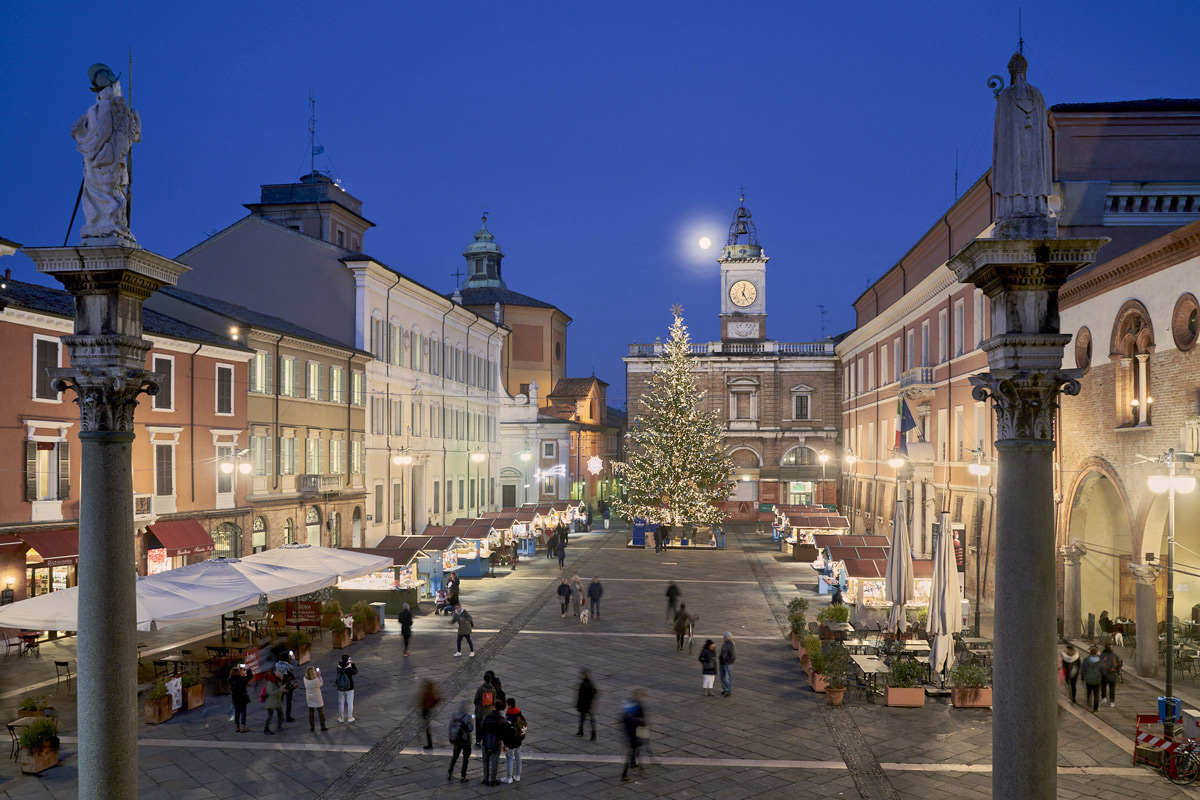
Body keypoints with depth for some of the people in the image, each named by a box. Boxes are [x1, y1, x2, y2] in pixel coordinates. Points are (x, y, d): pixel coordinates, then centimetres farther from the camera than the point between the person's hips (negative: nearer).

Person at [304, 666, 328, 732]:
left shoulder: (305, 679, -14)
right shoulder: (316, 680, -28)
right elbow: (321, 684, -8)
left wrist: (316, 675, 1)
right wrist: (319, 676, -6)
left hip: (309, 699, 4)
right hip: (317, 698, -4)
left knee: (311, 712, 16)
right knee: (321, 712, 11)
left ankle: (312, 727, 23)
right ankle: (323, 727, 18)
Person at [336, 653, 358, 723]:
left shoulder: (338, 668, -15)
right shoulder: (350, 668, -23)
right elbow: (355, 672, -3)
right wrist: (353, 664, 5)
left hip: (340, 689, 2)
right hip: (349, 688, -2)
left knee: (341, 703, 16)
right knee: (350, 703, 13)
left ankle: (341, 718, 24)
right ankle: (350, 718, 20)